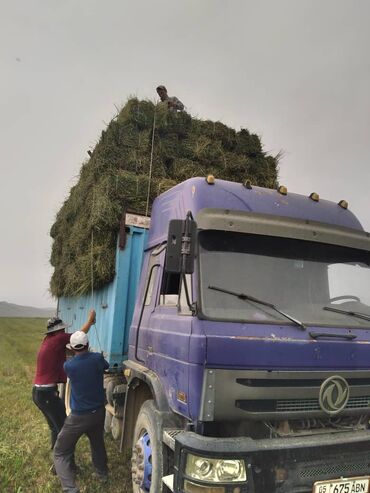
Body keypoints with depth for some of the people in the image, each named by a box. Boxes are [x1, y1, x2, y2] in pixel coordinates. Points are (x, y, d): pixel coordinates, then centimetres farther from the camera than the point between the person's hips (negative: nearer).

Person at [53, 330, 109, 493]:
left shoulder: (68, 365, -18)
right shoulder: (97, 358, -12)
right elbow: (106, 366, 12)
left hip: (79, 416, -4)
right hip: (99, 411, 4)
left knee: (61, 452, 11)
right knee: (97, 442, 30)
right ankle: (102, 474, 46)